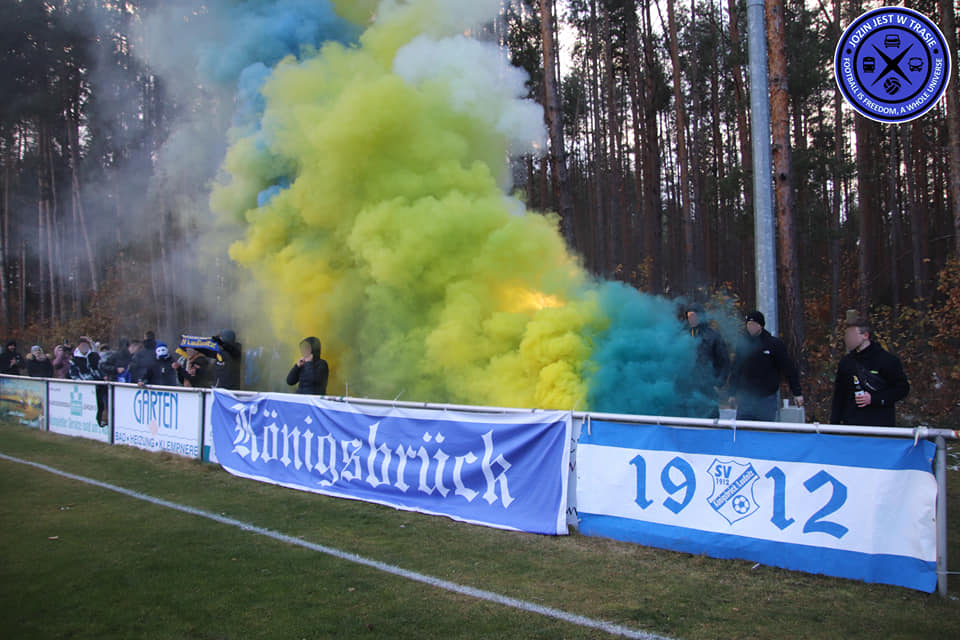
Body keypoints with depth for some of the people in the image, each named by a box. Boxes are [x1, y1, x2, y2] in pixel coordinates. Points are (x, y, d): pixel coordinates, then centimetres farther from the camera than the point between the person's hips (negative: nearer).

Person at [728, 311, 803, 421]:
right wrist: (732, 394, 12)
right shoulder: (742, 343, 5)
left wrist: (797, 393, -2)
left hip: (768, 400, -2)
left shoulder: (775, 344, -3)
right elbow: (735, 371, 13)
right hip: (745, 398, 2)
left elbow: (789, 370, 0)